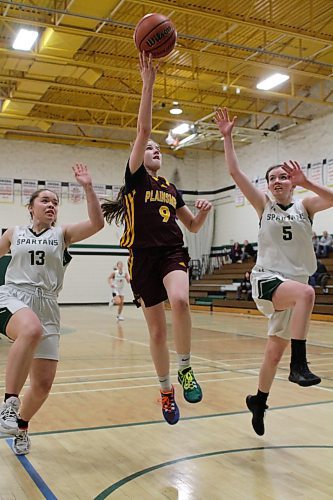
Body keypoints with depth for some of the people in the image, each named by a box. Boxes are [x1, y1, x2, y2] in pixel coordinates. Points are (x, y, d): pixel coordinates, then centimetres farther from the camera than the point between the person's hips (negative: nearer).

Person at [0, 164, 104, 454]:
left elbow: (97, 223, -5)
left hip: (46, 305, 2)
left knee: (43, 383, -1)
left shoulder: (62, 234, 10)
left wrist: (87, 187, -12)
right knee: (31, 329, -41)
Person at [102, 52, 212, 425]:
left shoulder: (171, 189, 20)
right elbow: (143, 129, -4)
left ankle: (186, 369, -12)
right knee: (157, 330, 2)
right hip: (143, 257, -2)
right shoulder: (135, 177, 7)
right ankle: (166, 391, 22)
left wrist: (203, 211, 1)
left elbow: (193, 226, 24)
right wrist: (148, 83, -10)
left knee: (180, 300, -31)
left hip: (173, 253, 2)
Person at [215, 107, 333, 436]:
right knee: (306, 292, -37)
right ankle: (299, 364, -32)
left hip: (294, 285, 3)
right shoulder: (264, 206, 5)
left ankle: (258, 401, 32)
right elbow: (235, 172, -3)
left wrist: (306, 182, -28)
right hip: (266, 280, -2)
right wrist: (227, 136, -6)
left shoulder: (305, 206, 6)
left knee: (275, 350, 10)